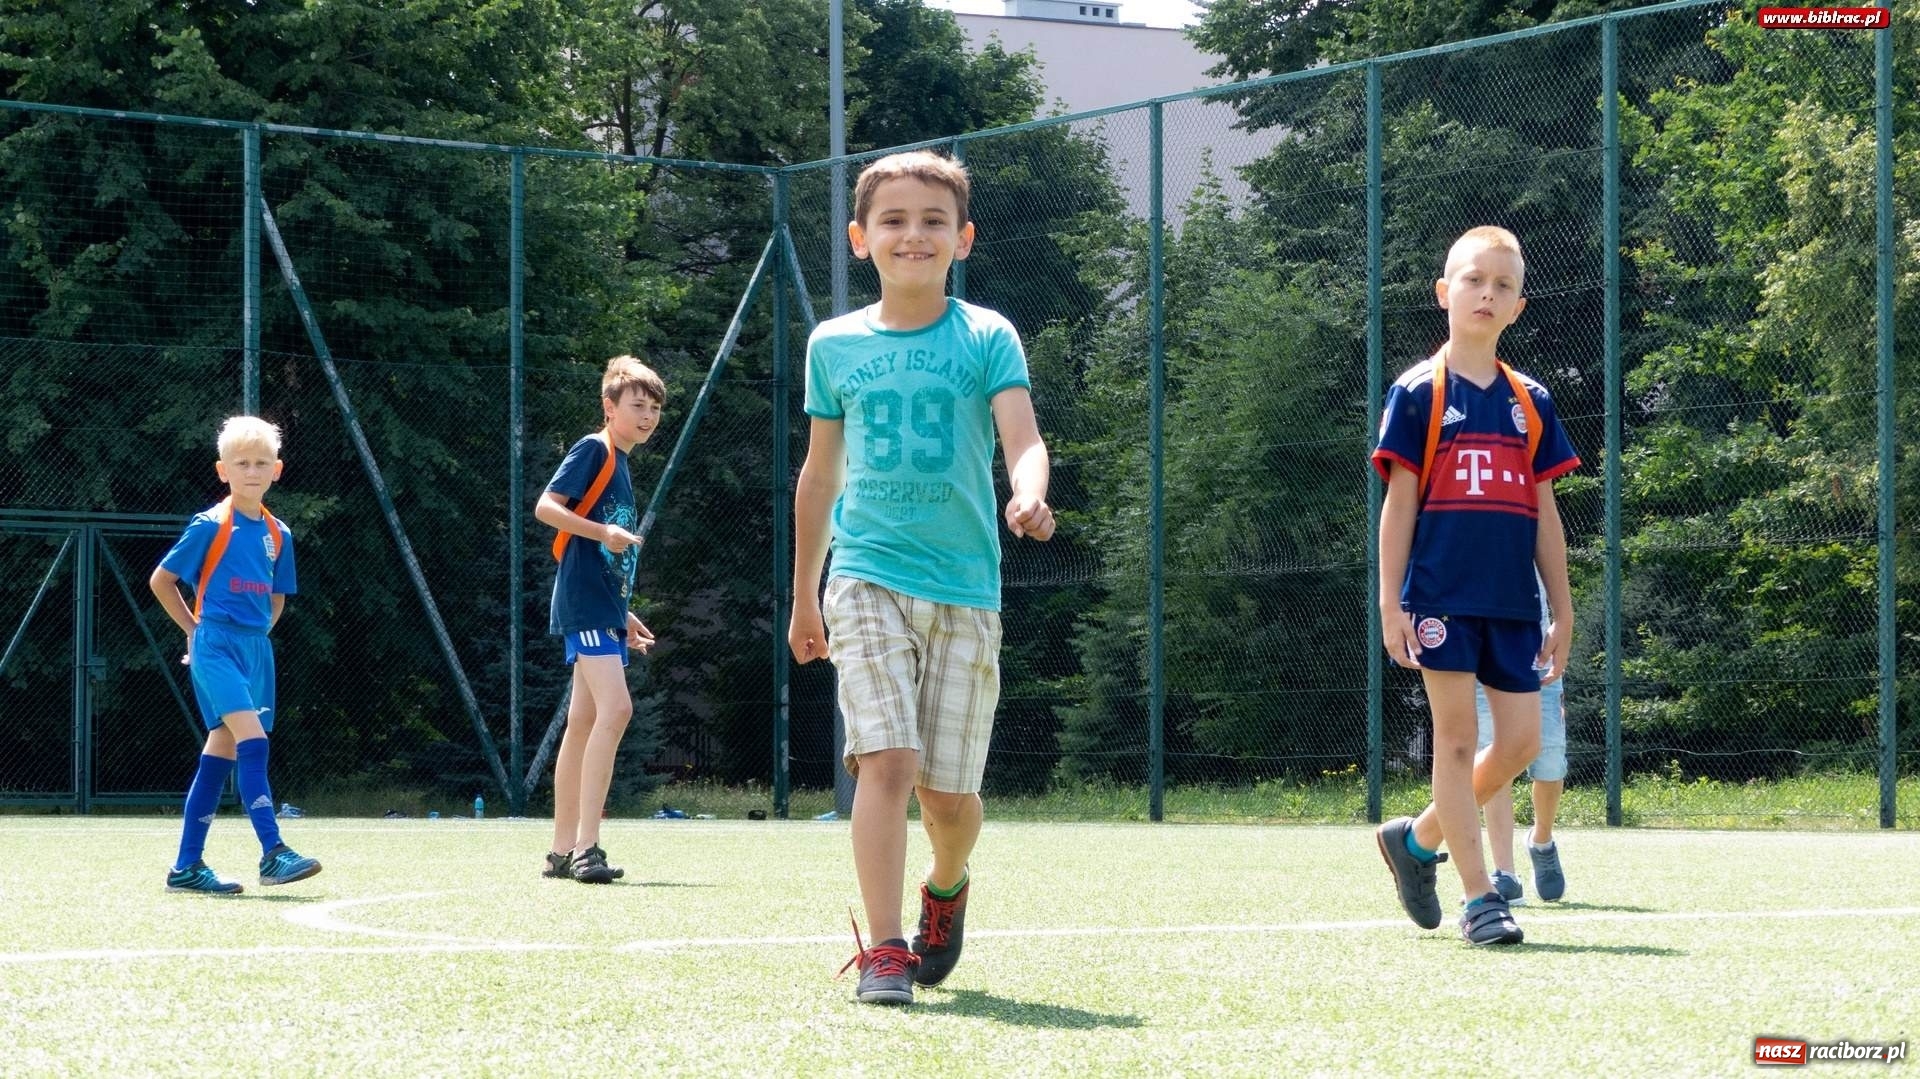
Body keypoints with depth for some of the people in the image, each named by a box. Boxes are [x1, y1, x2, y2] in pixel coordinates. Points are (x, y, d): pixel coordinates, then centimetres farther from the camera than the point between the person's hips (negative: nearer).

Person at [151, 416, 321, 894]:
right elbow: (161, 580, 0)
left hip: (255, 648, 7)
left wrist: (257, 634, 12)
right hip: (215, 646, -7)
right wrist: (195, 629, 4)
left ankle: (187, 866, 13)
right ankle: (272, 852, -24)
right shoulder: (210, 525, -7)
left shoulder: (278, 534, 10)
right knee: (252, 737, -20)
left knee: (223, 749, 8)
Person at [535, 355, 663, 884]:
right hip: (584, 602, -10)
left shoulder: (620, 465, 21)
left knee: (583, 724, 10)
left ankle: (563, 851, 14)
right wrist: (604, 532, -25)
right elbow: (546, 506, -15)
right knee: (615, 707, -21)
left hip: (605, 608, 10)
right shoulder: (593, 449, -5)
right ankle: (586, 847, -23)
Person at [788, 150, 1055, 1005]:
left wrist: (1030, 497, -36)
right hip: (868, 579, 0)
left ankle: (948, 887, 37)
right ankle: (882, 952, -12)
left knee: (948, 792, 4)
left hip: (965, 588, 0)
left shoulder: (987, 337, 1)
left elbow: (1022, 438, -12)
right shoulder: (835, 345, 7)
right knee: (885, 760, -17)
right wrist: (803, 600, 20)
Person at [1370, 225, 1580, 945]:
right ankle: (1479, 899, 0)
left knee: (1520, 739, 2)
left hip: (1512, 602, 5)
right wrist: (1390, 601, -7)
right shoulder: (1418, 393, 1)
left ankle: (1418, 838, 22)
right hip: (1442, 595, -4)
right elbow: (1399, 503, -1)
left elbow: (1544, 515, 13)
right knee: (1457, 737, -3)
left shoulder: (1530, 402, 12)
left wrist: (1562, 612, 11)